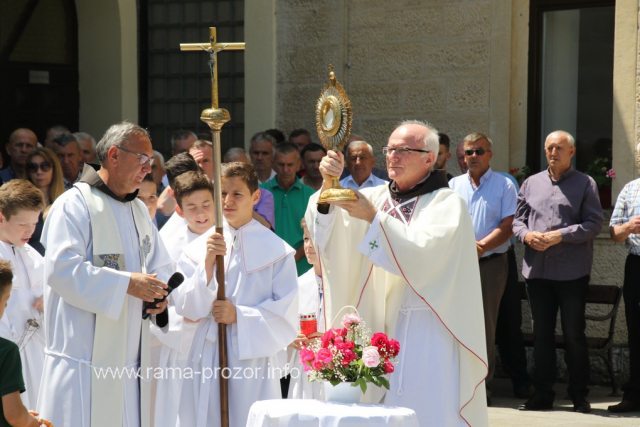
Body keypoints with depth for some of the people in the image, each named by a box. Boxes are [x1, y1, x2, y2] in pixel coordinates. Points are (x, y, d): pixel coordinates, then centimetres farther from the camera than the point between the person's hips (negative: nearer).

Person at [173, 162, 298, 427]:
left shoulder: (276, 250, 0)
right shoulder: (199, 247, 7)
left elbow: (287, 315, -2)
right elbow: (185, 307, 0)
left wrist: (239, 316, -11)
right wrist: (208, 263, -11)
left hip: (254, 357, -2)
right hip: (208, 359, 2)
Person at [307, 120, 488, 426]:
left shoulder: (447, 203, -3)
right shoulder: (377, 197, 13)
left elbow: (422, 254, -19)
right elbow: (329, 231, 0)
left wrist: (374, 218, -21)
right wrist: (328, 184, -16)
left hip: (425, 332, -5)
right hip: (378, 325, 5)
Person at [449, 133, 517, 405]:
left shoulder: (504, 186, 4)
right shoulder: (453, 185, 13)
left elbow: (508, 226, -4)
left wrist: (482, 245, -17)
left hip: (491, 263, -3)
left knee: (485, 324, -2)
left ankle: (482, 385, 3)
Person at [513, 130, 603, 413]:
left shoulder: (585, 184, 2)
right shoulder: (531, 183, 14)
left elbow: (594, 223, -7)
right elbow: (517, 219, 14)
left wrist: (560, 236, -16)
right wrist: (526, 235, -7)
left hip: (572, 271, -4)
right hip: (537, 270, 4)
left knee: (574, 334, 1)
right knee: (541, 334, 9)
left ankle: (579, 395, 10)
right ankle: (542, 394, 15)